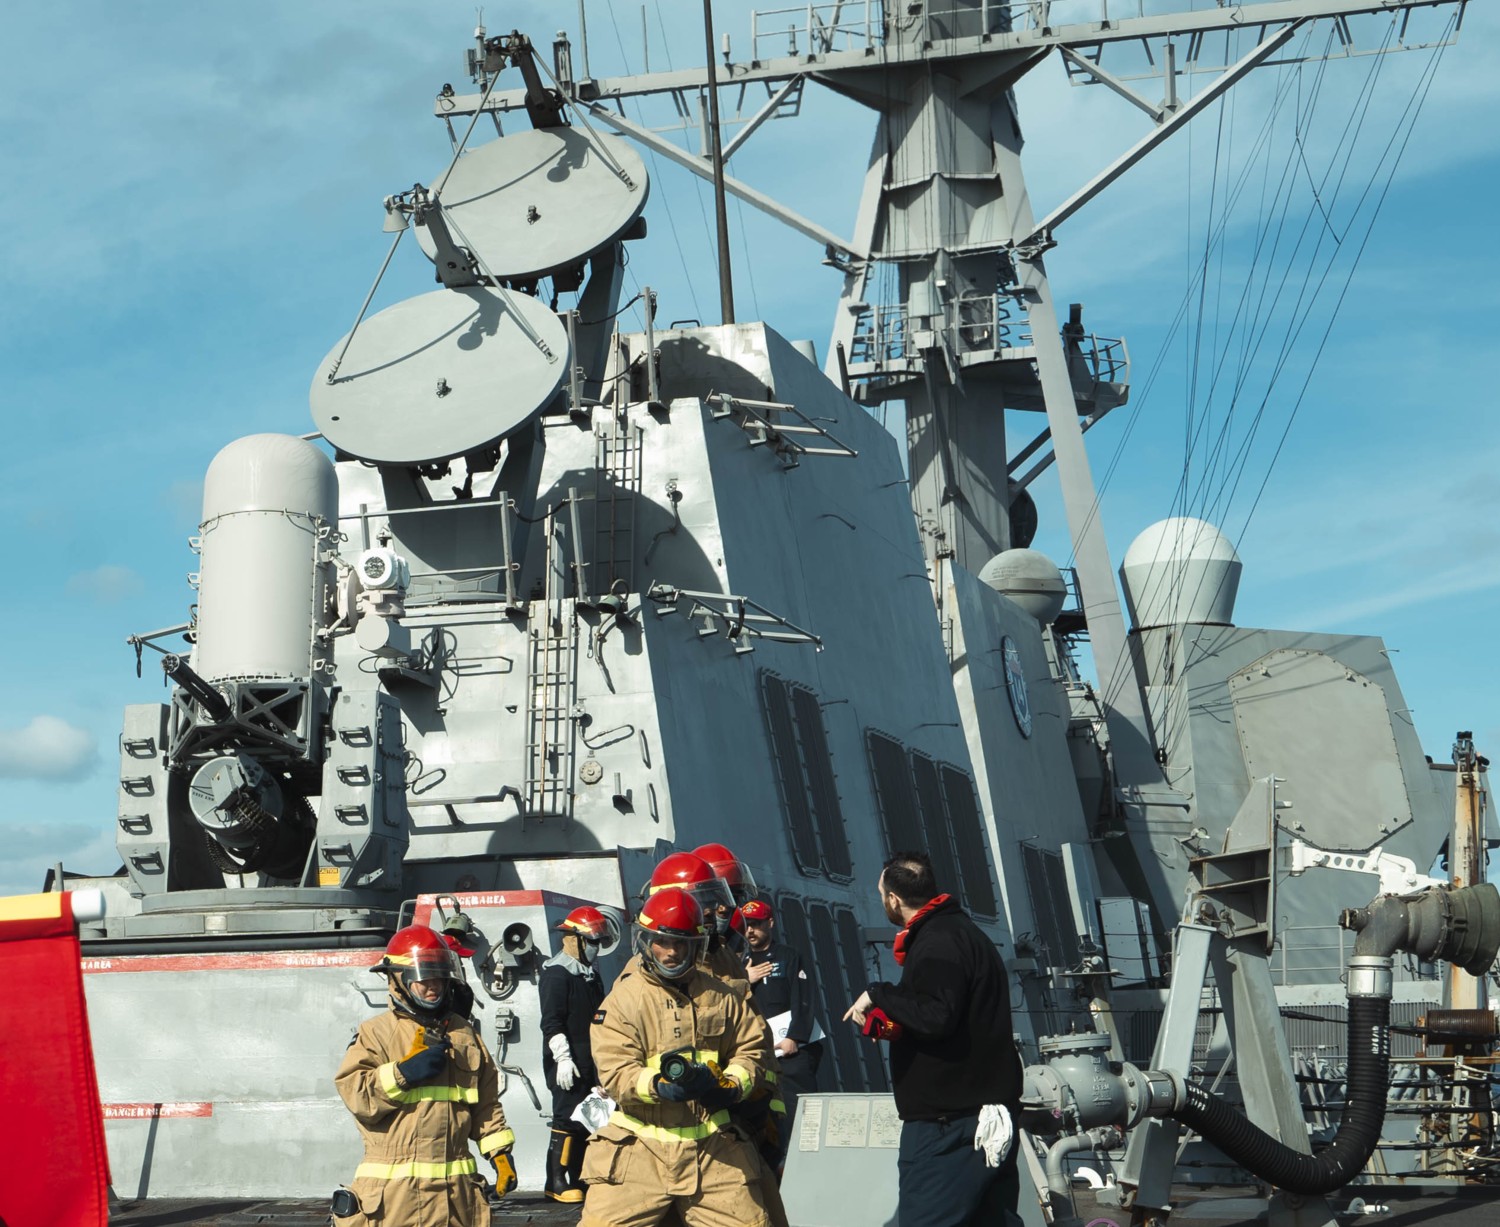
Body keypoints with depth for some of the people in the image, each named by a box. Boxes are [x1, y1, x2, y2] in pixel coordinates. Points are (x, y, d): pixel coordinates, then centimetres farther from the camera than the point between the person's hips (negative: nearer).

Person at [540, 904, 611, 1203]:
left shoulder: (589, 974, 19)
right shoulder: (557, 974, -11)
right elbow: (551, 1021, -18)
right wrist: (563, 1057, -23)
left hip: (589, 1063, 9)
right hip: (567, 1062, -9)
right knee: (567, 1119, -11)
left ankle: (577, 1177, 16)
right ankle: (557, 1182, -8)